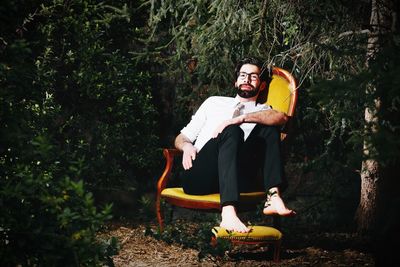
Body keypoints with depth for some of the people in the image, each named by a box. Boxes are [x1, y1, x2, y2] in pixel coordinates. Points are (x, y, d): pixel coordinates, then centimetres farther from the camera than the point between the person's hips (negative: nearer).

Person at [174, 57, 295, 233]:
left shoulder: (262, 112, 23)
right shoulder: (214, 102, 28)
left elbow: (282, 118, -4)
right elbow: (182, 137, 26)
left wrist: (243, 118, -16)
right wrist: (187, 145, 1)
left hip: (235, 180, 1)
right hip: (197, 177, -1)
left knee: (269, 128, -12)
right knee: (232, 131, -29)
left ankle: (273, 196, -34)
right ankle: (228, 214, -51)